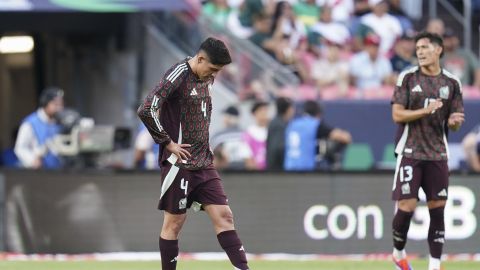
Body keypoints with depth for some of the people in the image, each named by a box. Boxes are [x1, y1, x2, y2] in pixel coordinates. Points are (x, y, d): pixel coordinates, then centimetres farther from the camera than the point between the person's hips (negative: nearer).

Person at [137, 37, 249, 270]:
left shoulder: (207, 78, 10)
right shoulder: (178, 76, -15)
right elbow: (146, 111, -24)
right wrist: (168, 142, -16)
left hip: (203, 162, 7)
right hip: (179, 162, -7)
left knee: (223, 215, 0)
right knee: (174, 221, 1)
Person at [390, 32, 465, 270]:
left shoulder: (451, 83, 7)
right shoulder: (407, 78, 0)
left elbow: (455, 123, 11)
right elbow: (397, 115, -6)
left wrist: (453, 121, -13)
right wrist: (426, 110, -19)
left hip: (437, 154, 3)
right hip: (410, 152, -3)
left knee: (437, 209, 0)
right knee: (406, 206, -7)